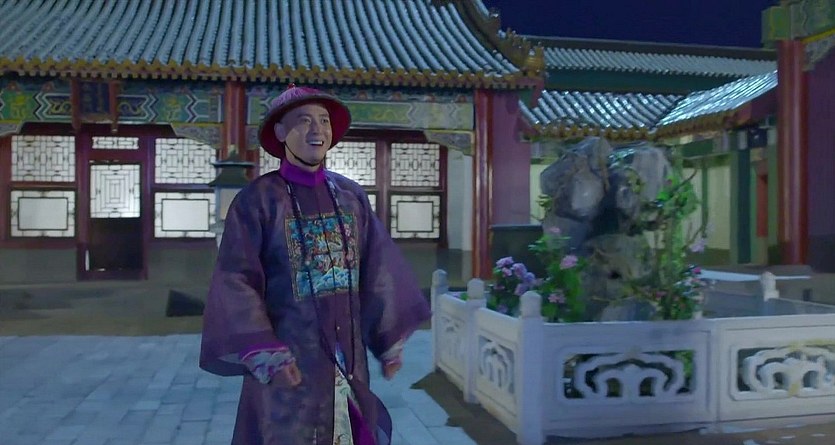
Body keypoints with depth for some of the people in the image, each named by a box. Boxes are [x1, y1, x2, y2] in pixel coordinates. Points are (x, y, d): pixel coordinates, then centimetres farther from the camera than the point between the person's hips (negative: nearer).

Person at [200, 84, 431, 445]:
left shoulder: (351, 196, 5)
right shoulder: (258, 199, -9)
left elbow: (378, 269, 8)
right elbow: (236, 280, -12)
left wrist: (391, 338, 8)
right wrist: (260, 351, -20)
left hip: (348, 353, 5)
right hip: (288, 357, -4)